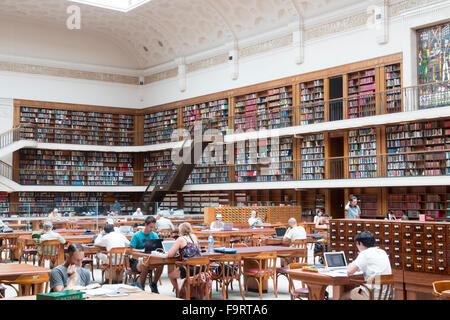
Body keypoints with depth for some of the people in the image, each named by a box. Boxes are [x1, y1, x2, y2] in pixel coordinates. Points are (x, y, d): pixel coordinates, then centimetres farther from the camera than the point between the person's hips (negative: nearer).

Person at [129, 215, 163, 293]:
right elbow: (132, 249, -10)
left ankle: (154, 284, -2)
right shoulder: (136, 235, -6)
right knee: (143, 265, -38)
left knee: (161, 264, -24)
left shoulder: (154, 235, 7)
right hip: (136, 260, -4)